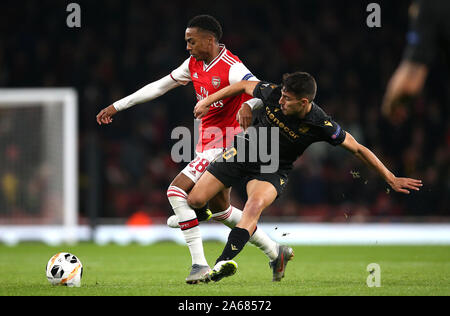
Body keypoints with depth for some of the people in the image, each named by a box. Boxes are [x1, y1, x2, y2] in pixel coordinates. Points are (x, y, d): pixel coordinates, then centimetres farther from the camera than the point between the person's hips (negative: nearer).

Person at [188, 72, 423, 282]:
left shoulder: (321, 125, -24)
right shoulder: (272, 94, -19)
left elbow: (358, 149, -14)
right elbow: (244, 86, 2)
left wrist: (391, 179, -10)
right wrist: (207, 102, 6)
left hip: (273, 169, -3)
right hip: (244, 152, 3)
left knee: (255, 204, -35)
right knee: (194, 200, -4)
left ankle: (223, 263, -46)